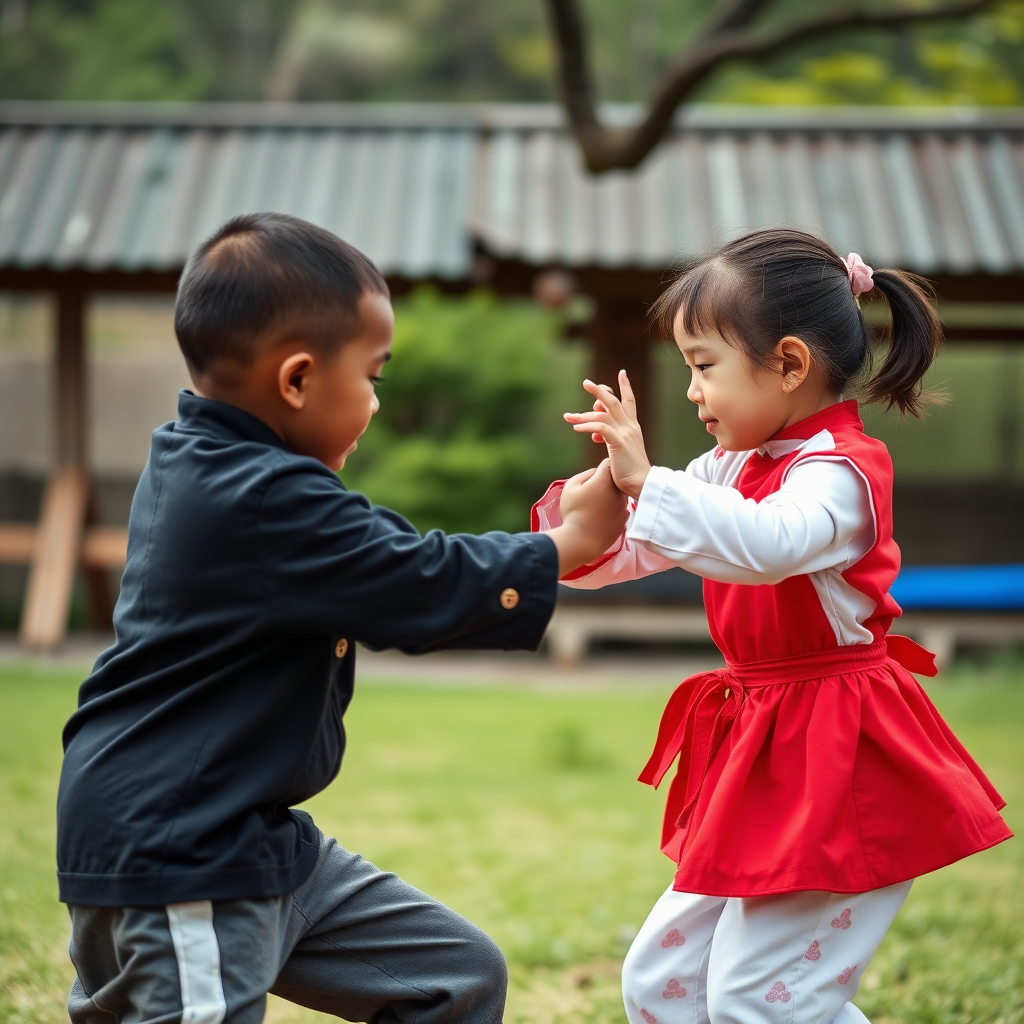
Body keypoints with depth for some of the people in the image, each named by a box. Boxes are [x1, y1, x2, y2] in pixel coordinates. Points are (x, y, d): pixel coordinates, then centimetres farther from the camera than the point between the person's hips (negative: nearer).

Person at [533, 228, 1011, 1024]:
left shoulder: (837, 472, -17)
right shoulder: (734, 467, 10)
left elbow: (768, 544, -39)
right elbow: (632, 553, 11)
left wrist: (647, 481, -41)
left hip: (836, 770, -9)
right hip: (760, 755, 9)